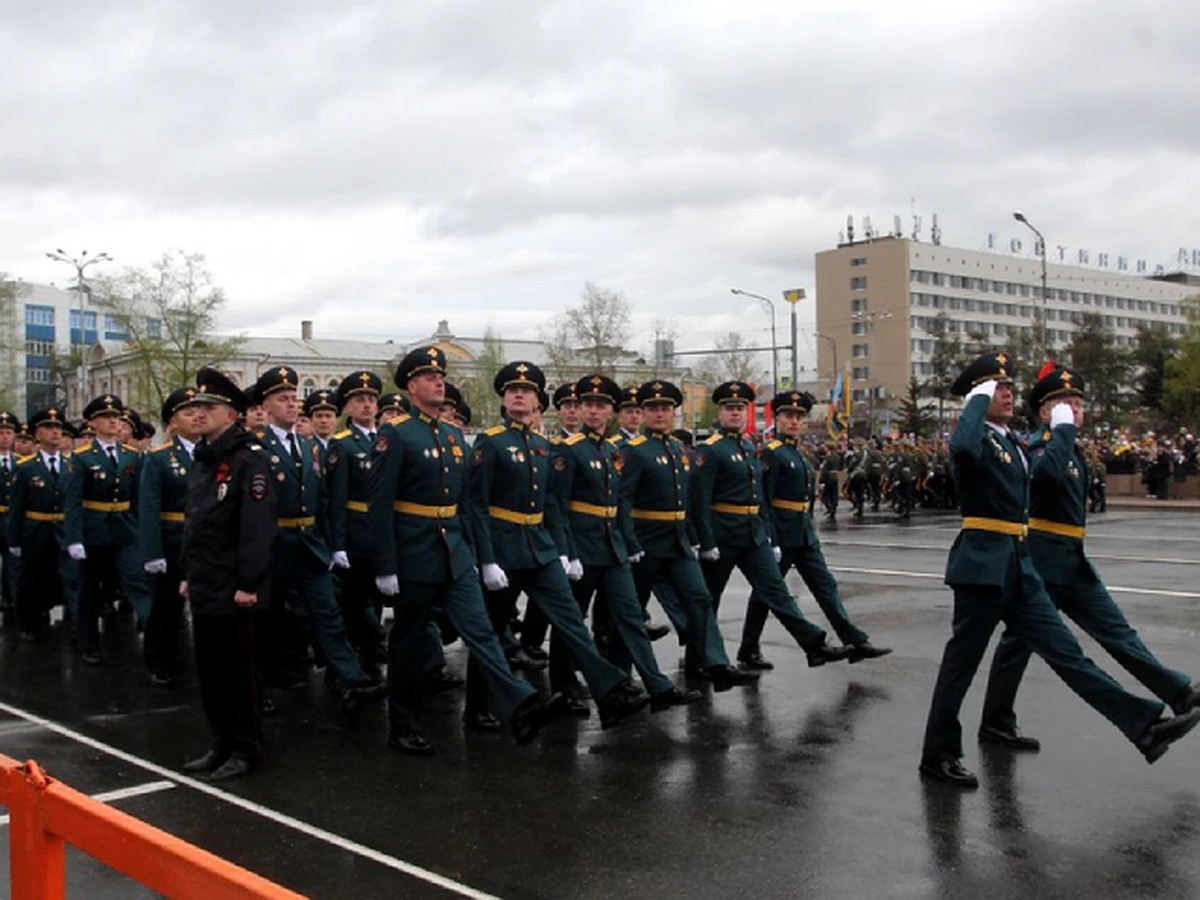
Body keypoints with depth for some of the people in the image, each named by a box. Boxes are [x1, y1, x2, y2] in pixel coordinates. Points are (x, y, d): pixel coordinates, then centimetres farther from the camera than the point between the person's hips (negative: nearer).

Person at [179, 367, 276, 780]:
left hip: (233, 587, -8)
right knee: (209, 667, 14)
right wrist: (187, 573, 18)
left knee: (238, 669, 2)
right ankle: (221, 744, 27)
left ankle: (246, 750, 14)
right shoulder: (202, 460, 13)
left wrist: (248, 583, -21)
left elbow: (258, 525, -19)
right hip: (203, 586, 8)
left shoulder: (248, 458, -13)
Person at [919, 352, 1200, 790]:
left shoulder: (1013, 442, 17)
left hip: (1019, 569, 8)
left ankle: (1144, 725, 5)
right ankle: (938, 754, 14)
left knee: (1065, 651, 6)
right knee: (962, 660, 2)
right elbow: (962, 448, -36)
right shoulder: (976, 438, -11)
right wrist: (978, 401, -21)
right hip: (983, 566, -8)